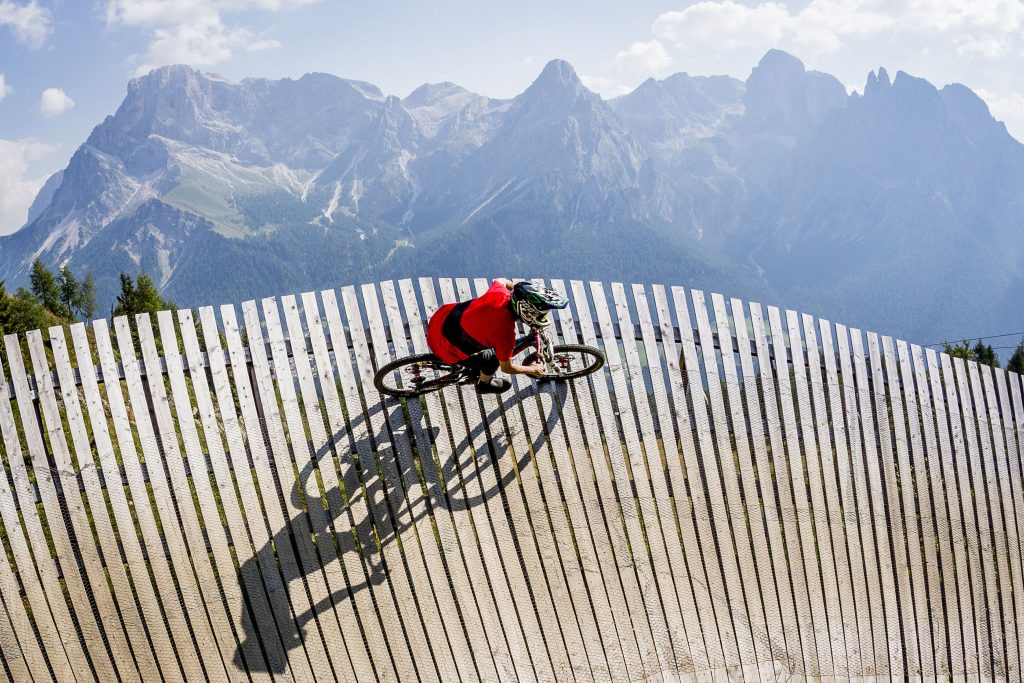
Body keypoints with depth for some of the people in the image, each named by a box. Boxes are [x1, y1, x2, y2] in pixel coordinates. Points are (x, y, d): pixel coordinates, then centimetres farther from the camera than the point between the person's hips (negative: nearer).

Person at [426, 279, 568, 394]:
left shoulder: (499, 292, -14)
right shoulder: (506, 333, -28)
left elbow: (501, 281, 15)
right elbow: (507, 367, -8)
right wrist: (533, 370, 8)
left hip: (441, 317, 7)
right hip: (444, 346, -6)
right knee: (492, 360, 10)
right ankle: (484, 384, 42)